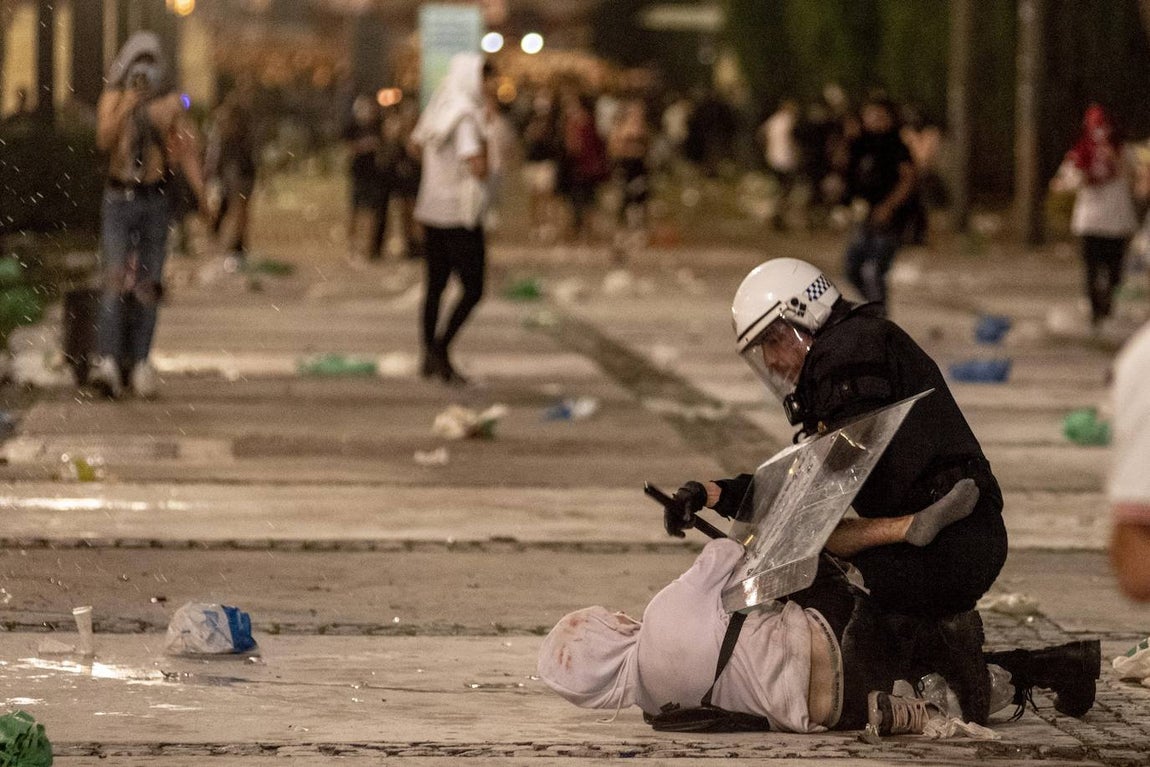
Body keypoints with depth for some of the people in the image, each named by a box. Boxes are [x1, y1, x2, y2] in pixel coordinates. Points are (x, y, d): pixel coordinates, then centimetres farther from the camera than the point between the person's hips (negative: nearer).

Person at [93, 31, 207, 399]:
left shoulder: (170, 103, 2)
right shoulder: (113, 98, -1)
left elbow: (187, 150, 3)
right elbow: (104, 140, -15)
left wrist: (201, 195, -6)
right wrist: (124, 109, -29)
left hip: (155, 199, 2)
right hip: (119, 199, -2)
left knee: (147, 284, 4)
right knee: (114, 280, -13)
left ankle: (139, 361, 12)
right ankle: (108, 361, -23)